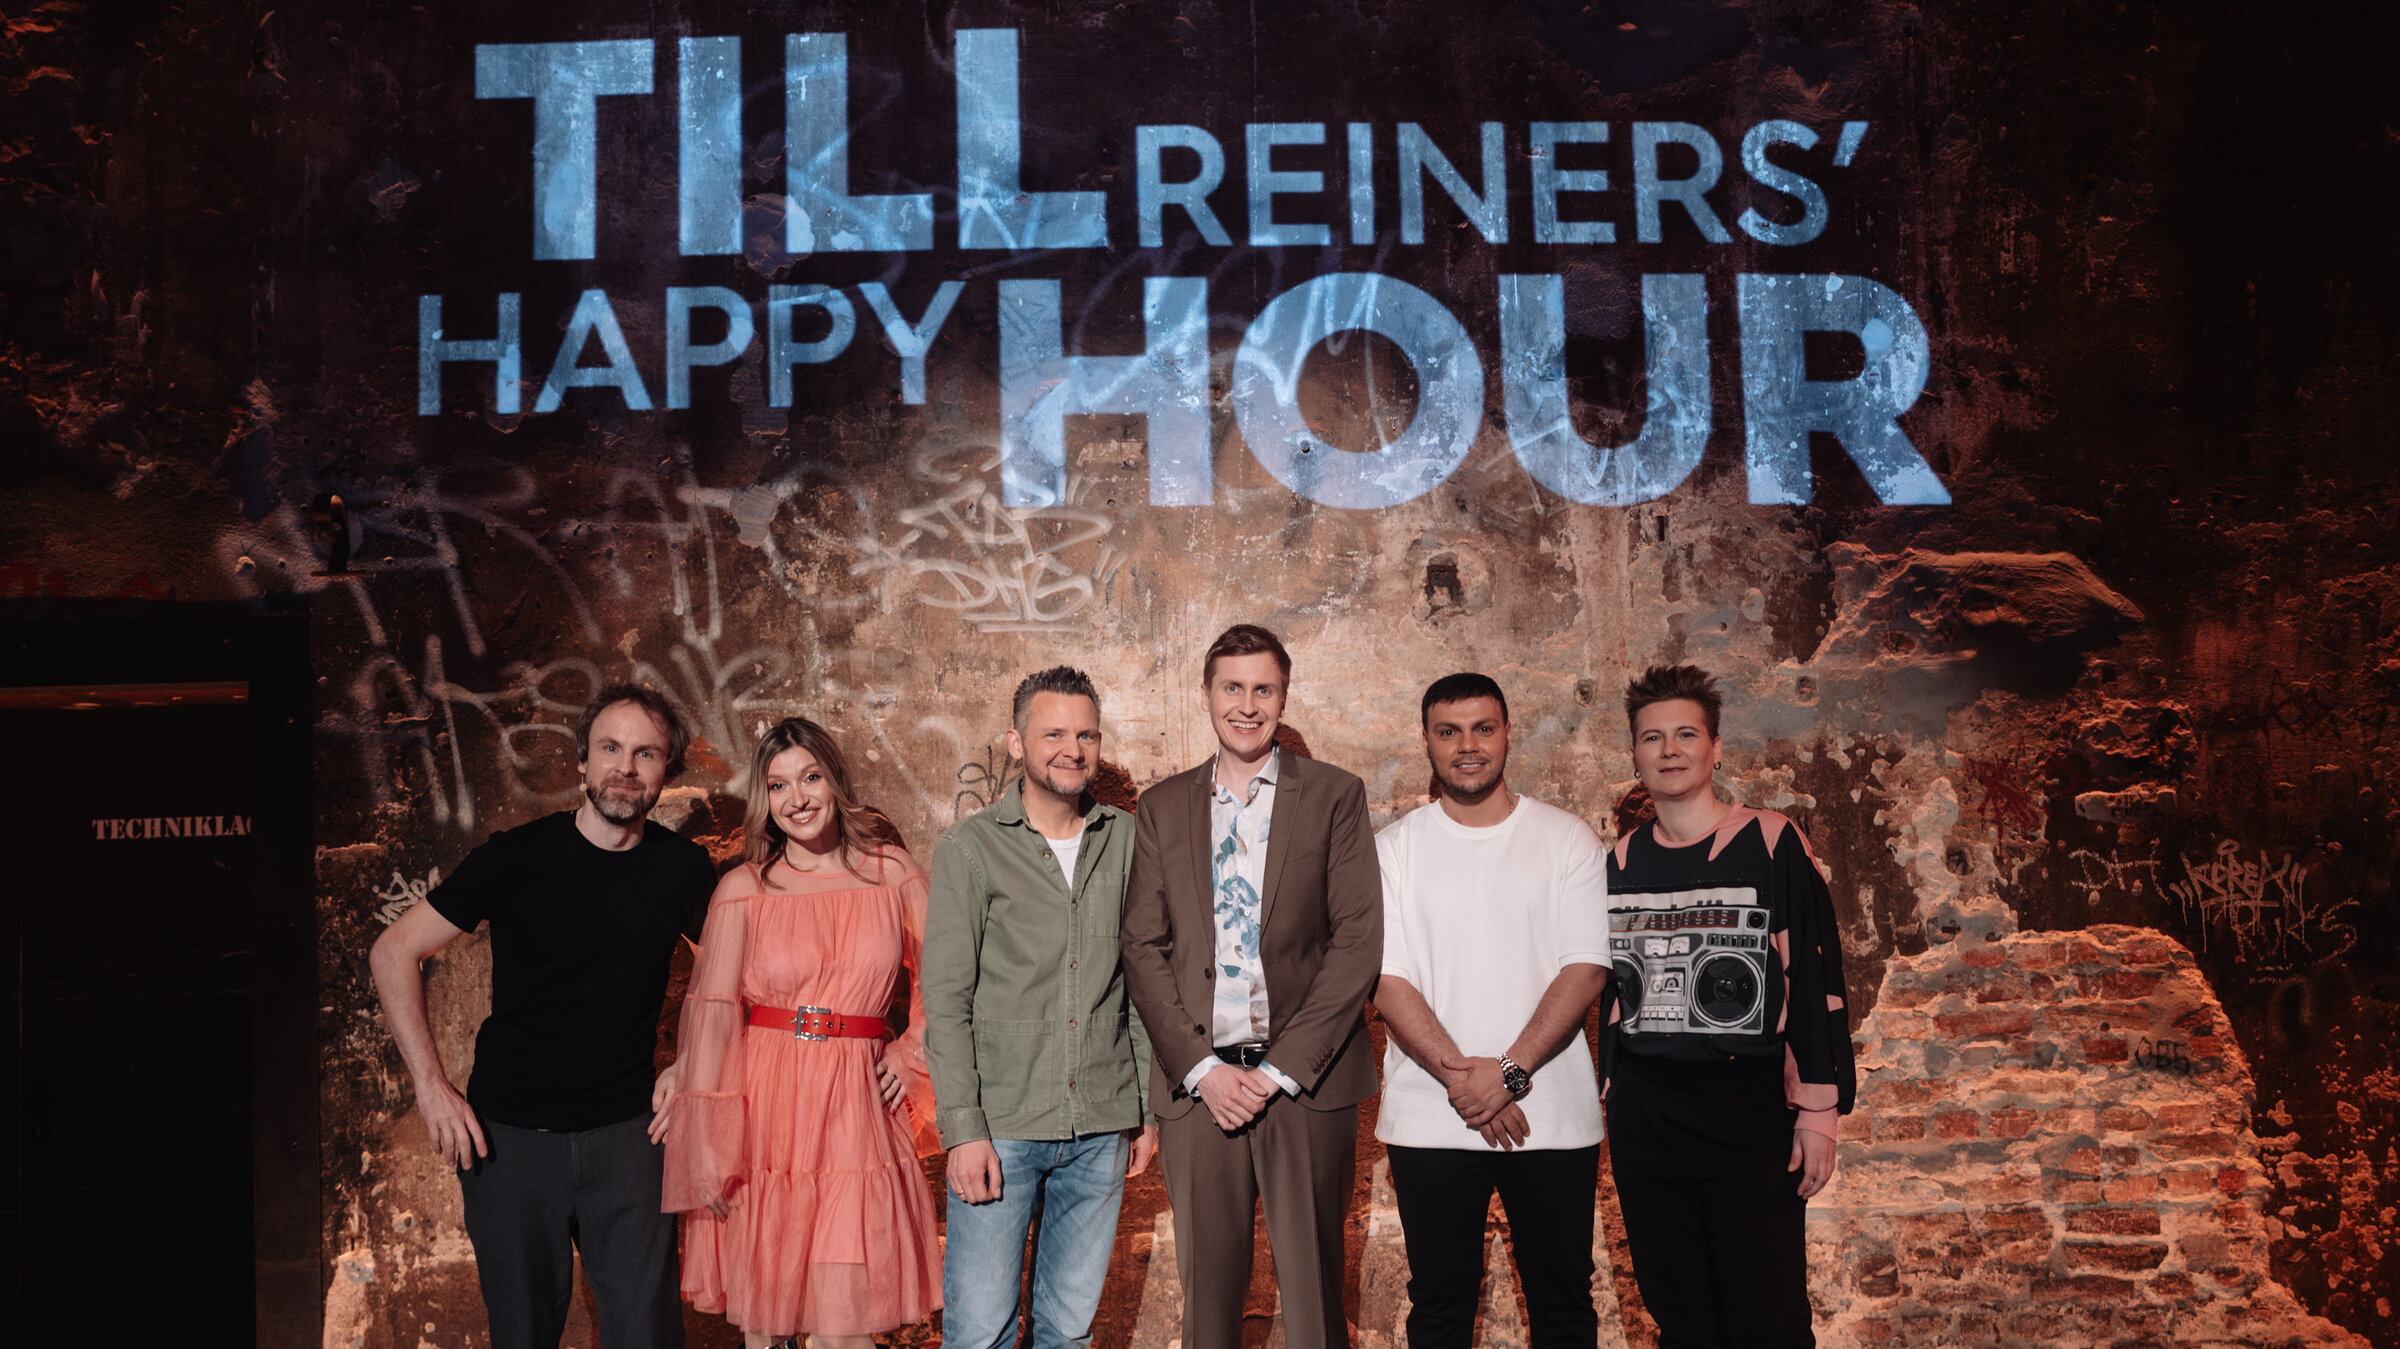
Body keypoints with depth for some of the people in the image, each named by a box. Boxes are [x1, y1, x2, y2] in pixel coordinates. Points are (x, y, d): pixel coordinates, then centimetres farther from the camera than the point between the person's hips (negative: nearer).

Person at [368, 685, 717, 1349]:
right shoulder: (519, 857, -7)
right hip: (509, 1136, -1)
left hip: (625, 1136, 1)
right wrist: (431, 1085, -8)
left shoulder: (683, 867, -1)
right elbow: (393, 952, -2)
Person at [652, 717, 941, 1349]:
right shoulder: (743, 888, 2)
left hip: (854, 1110, 0)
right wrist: (705, 1142, -13)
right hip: (762, 1108, 0)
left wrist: (917, 1054, 3)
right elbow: (712, 1011, -6)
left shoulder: (893, 871, 5)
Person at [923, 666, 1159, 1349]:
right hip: (1000, 1127, -3)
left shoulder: (1126, 840, 7)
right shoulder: (970, 848, -3)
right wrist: (964, 1130, -11)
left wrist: (1147, 1106, 10)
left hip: (1101, 1130, 3)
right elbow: (946, 1001, -5)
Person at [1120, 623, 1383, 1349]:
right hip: (1197, 1084, 2)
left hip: (1305, 1078, -2)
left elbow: (1358, 941, -3)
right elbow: (1144, 949, 7)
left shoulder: (1334, 796, 4)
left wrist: (1281, 1069, -9)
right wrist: (1201, 1068, -6)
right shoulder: (1161, 807, 11)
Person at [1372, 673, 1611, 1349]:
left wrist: (1509, 1073, -14)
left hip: (1553, 1115, 0)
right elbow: (1386, 980, -2)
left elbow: (1586, 969, -4)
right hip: (1430, 1117, 0)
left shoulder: (1569, 841, 4)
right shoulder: (1393, 849, 5)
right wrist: (1460, 1077, -14)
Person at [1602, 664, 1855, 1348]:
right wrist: (1595, 1099, 14)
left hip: (1752, 1111, -4)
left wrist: (1819, 1109, -8)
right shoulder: (1620, 861, 9)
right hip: (1642, 1118, 4)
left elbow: (1817, 979, -4)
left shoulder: (1771, 844, -3)